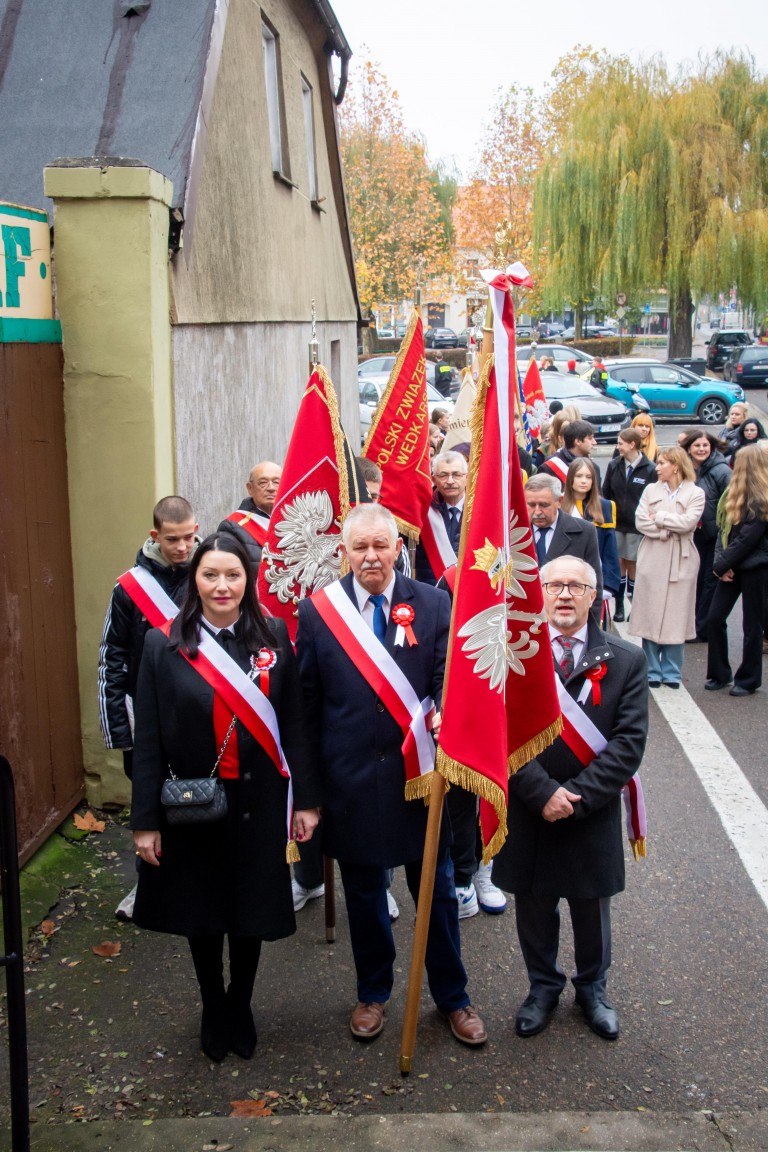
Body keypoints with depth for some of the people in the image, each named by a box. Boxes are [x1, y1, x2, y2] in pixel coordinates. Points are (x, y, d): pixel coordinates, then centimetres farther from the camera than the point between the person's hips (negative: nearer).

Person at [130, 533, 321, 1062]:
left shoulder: (274, 636, -4)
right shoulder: (164, 644, -7)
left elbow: (295, 724, -1)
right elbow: (149, 740, -5)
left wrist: (306, 799, -3)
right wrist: (146, 820, -6)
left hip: (258, 803, 1)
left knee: (251, 913, 13)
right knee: (202, 914, 15)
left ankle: (240, 1008, 38)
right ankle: (213, 1011, 38)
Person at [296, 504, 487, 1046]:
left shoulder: (434, 604, -4)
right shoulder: (317, 611, -3)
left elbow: (449, 678, -3)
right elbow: (307, 703, 2)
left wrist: (447, 716, -26)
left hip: (420, 772, 0)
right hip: (352, 778, 0)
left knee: (436, 890, 13)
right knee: (364, 891, 16)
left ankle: (452, 996, 32)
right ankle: (373, 993, 36)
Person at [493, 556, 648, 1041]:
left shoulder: (626, 660, -6)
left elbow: (629, 742, -11)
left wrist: (575, 796, -18)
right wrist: (542, 793, -20)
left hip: (593, 815, 0)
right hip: (528, 814, 0)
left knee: (592, 909, 18)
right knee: (534, 908, 16)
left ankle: (593, 988, 42)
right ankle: (543, 986, 40)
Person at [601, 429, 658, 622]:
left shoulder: (650, 470, -8)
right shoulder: (614, 465, 3)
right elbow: (605, 494, 7)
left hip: (637, 526, -3)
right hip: (616, 524, 3)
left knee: (633, 564, 5)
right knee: (619, 563, 4)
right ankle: (618, 606, 13)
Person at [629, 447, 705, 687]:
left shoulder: (695, 493, 1)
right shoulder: (651, 490, 8)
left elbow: (687, 522, -13)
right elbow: (640, 522, -3)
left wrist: (658, 517, -6)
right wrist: (668, 530, -11)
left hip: (680, 562, -2)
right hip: (652, 560, 2)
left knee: (675, 617, 2)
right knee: (651, 615, 3)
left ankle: (671, 672, 12)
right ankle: (652, 671, 12)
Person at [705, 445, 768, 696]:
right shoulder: (736, 496, 12)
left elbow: (747, 539, -17)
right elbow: (724, 530, 8)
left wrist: (722, 564, -13)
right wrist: (720, 561, -5)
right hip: (731, 567, 7)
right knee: (715, 618, 4)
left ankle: (748, 680, 14)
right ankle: (719, 674, 16)